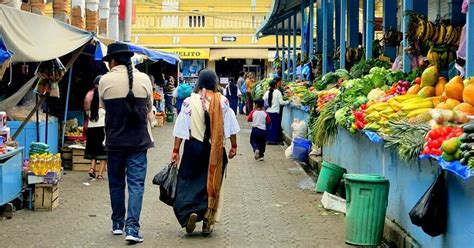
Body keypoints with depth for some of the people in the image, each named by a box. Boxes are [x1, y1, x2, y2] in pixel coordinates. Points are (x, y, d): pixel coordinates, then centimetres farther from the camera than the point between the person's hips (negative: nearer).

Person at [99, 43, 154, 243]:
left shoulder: (105, 80, -6)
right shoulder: (144, 79, -3)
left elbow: (103, 106, 9)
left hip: (114, 140, 1)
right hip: (139, 140, 0)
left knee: (116, 183, 15)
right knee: (136, 184, 0)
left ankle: (117, 224, 26)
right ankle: (132, 227, -10)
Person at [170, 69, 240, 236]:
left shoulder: (189, 101, -5)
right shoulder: (222, 101, -3)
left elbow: (181, 128, -6)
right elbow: (231, 126, 0)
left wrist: (176, 150, -3)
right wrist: (234, 146, 10)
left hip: (194, 147, -1)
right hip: (216, 149, 1)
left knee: (188, 182, 9)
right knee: (212, 183, 11)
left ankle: (189, 212, -14)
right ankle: (208, 221, 10)